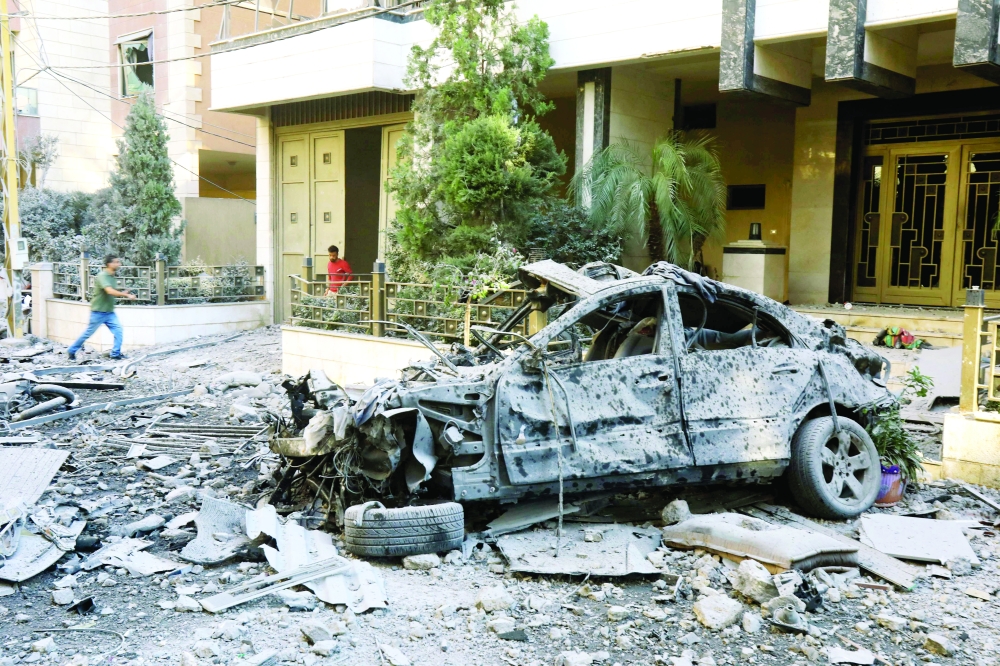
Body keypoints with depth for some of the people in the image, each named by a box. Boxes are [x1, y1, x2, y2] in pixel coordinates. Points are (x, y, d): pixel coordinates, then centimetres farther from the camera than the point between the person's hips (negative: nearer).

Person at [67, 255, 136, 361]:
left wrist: (122, 294, -6)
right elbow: (110, 291, -33)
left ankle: (116, 353, 1)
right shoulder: (102, 276, -19)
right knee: (89, 332, 3)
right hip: (98, 311, -7)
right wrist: (127, 295, -31)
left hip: (110, 312, 7)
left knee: (118, 329, -5)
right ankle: (72, 351, 19)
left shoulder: (112, 277, 8)